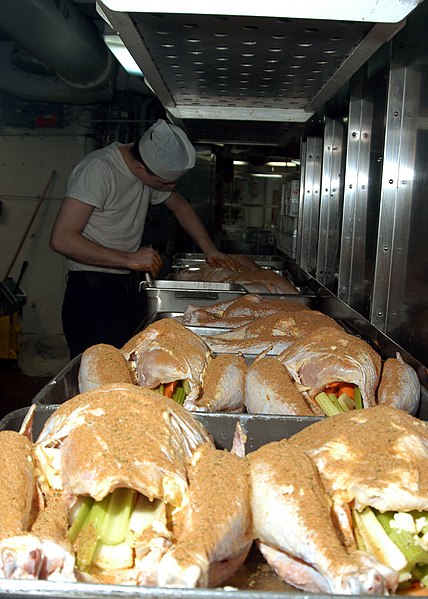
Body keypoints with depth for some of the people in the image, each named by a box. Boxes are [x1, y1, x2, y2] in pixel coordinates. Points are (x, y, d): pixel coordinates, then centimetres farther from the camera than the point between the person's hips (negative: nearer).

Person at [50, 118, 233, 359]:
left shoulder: (153, 172, 6)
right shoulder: (97, 170, -18)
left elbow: (181, 206, 24)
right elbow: (61, 239, -23)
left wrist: (210, 250, 14)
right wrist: (130, 259, -22)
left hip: (127, 287, 8)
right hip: (91, 291, -7)